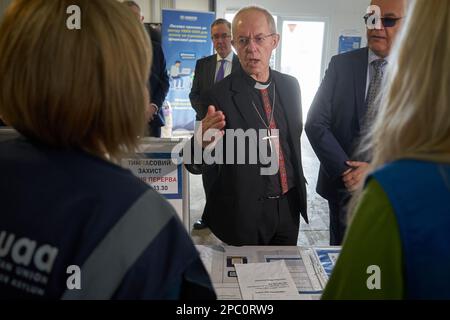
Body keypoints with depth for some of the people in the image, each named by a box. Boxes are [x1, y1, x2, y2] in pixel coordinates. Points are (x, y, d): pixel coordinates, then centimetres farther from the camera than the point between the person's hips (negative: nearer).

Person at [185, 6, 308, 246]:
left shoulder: (290, 85, 0)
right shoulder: (219, 96, -17)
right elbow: (195, 165, -17)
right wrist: (203, 141, -38)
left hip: (288, 206, 5)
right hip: (244, 214, -5)